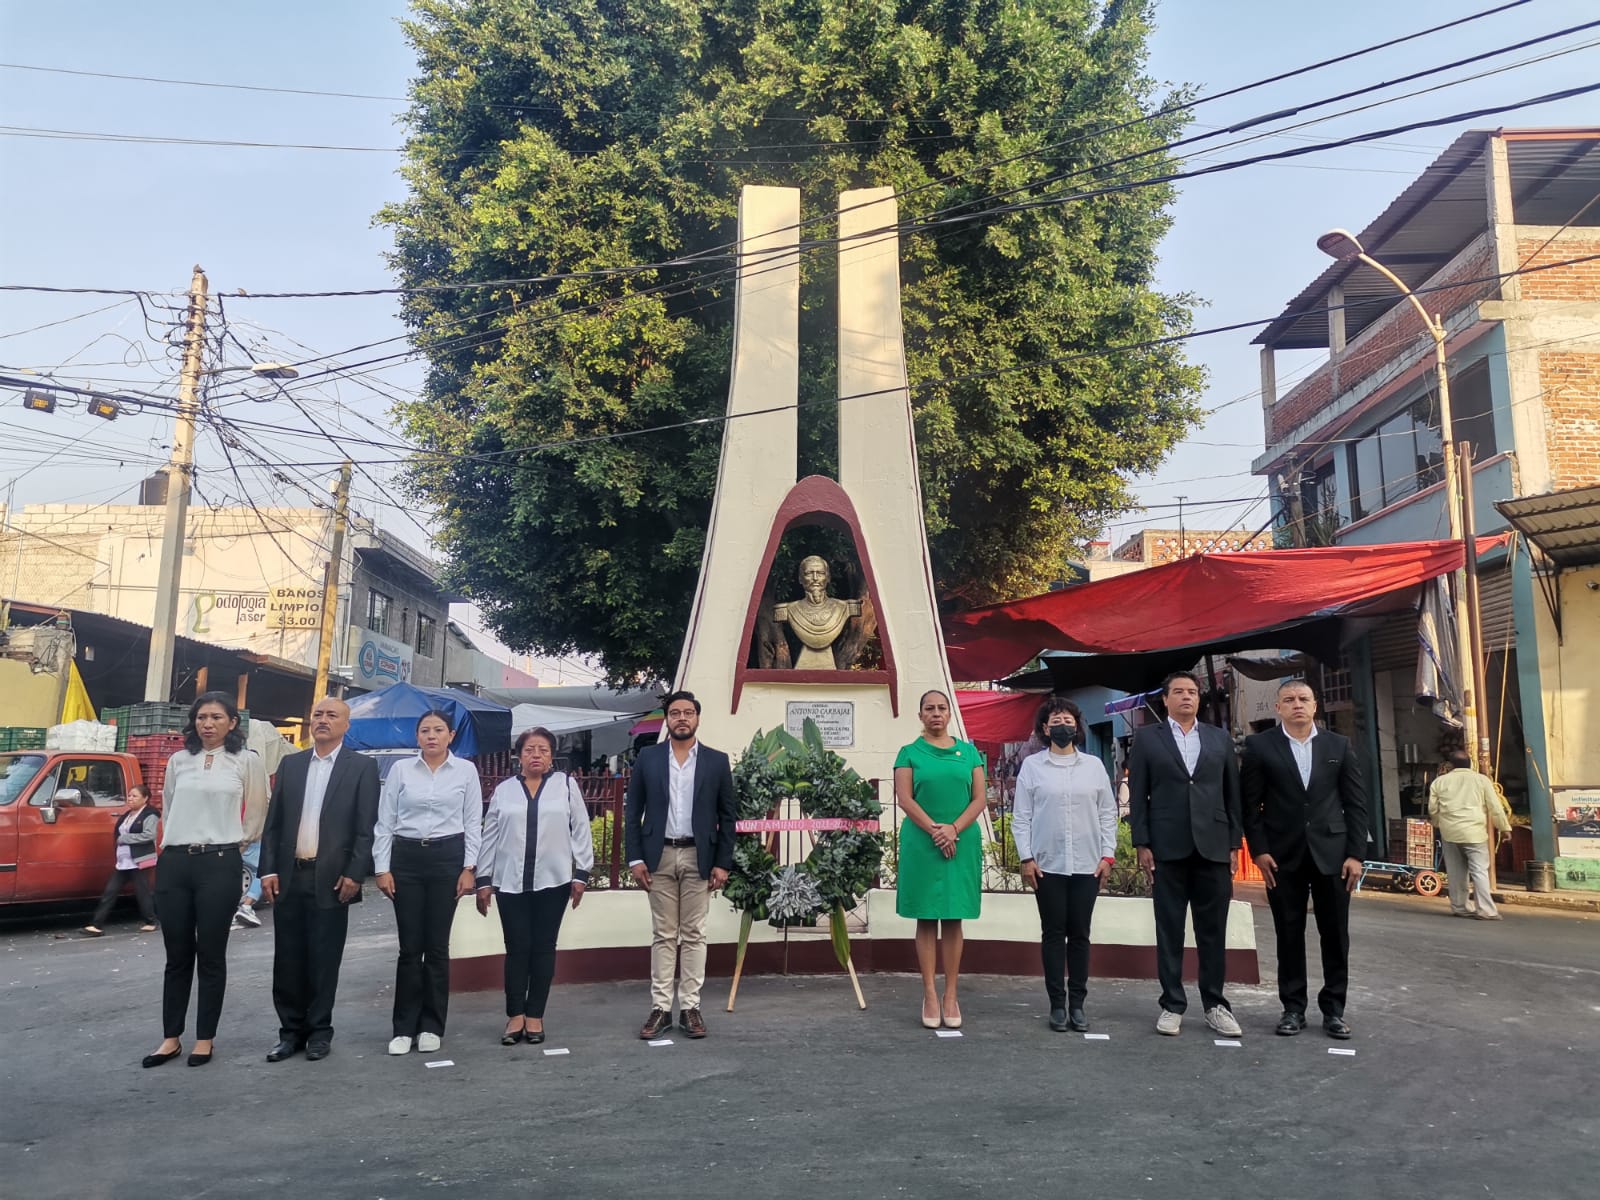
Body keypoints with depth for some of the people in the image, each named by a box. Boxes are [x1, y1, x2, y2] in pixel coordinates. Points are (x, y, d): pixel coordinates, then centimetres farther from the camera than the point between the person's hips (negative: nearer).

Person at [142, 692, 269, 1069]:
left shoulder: (247, 760, -1)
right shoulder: (178, 761, 9)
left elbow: (256, 814, 5)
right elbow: (167, 809, 19)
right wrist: (178, 841, 15)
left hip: (220, 864, -3)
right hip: (173, 863, 3)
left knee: (211, 956, 4)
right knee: (177, 956, 10)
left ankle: (205, 1039, 14)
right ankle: (171, 1038, 19)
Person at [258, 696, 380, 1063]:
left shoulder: (362, 767, -2)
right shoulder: (290, 764, 10)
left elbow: (366, 828, -6)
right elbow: (273, 823, 9)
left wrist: (354, 875, -12)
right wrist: (268, 870, 1)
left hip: (332, 880, -4)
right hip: (289, 877, 4)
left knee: (324, 960, 5)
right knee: (288, 960, 9)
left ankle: (319, 1031, 18)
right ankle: (290, 1030, 21)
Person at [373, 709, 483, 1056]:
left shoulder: (466, 770, 1)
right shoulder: (400, 769, 2)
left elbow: (473, 822, 3)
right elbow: (384, 822, 3)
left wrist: (469, 868, -3)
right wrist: (382, 868, -2)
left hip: (447, 857, 0)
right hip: (406, 857, 0)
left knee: (437, 946, 4)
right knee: (410, 946, 2)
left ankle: (431, 1026, 16)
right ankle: (404, 1027, 14)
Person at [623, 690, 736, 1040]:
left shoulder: (717, 761, 3)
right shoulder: (648, 757, 3)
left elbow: (727, 816, 3)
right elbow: (632, 811, 4)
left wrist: (723, 863, -3)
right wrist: (635, 858, -4)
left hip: (698, 857, 0)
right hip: (660, 856, 0)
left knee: (693, 934, 5)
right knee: (663, 935, 6)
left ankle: (690, 1007, 12)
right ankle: (660, 1008, 11)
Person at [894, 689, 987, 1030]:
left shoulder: (968, 752, 9)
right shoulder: (910, 753, 4)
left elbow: (980, 798, 3)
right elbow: (904, 798, -4)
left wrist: (954, 829, -11)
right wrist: (935, 830, -14)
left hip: (962, 842, 2)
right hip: (922, 844, -2)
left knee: (954, 919, 5)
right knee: (926, 918, 2)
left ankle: (951, 995, 10)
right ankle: (930, 994, 6)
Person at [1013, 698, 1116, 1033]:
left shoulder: (1094, 765, 8)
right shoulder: (1032, 766, 3)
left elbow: (1107, 813, 8)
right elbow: (1021, 816, 1)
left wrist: (1107, 855, 0)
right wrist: (1026, 858, -6)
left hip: (1087, 865, 1)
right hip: (1047, 865, -1)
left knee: (1080, 934, 6)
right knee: (1053, 934, 3)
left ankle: (1078, 1005, 14)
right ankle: (1058, 1005, 11)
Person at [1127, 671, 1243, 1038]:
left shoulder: (1220, 739, 11)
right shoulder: (1147, 738, 4)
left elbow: (1232, 794, 10)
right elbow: (1137, 795, 1)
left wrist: (1235, 843, 5)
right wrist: (1142, 844, -5)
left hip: (1213, 847, 2)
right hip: (1168, 848, -2)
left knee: (1213, 930, 7)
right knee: (1170, 930, 4)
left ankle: (1215, 1004, 17)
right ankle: (1172, 1004, 12)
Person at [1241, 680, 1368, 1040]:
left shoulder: (1339, 746, 7)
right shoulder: (1259, 746, 1)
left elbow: (1356, 803, 5)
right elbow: (1250, 803, 0)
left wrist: (1356, 853, -2)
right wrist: (1259, 850, -7)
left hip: (1332, 852, 2)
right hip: (1283, 855, -1)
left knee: (1335, 935, 6)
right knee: (1289, 935, 5)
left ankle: (1333, 1009, 18)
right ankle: (1293, 1008, 16)